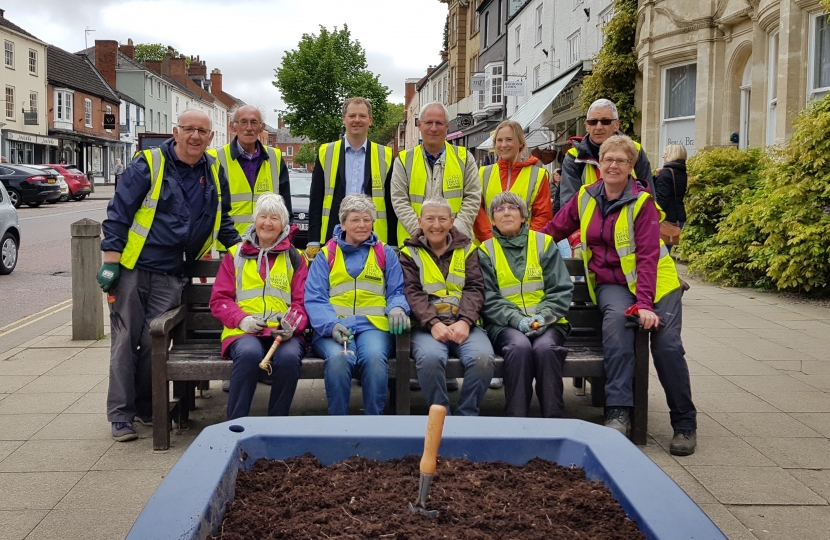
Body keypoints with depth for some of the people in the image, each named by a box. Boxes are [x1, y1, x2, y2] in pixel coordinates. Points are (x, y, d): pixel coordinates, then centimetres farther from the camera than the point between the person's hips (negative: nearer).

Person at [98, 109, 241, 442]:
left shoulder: (214, 172, 8)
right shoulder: (149, 165, -7)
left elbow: (223, 221, 20)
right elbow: (118, 215, -7)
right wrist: (110, 263, -12)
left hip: (170, 274, 3)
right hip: (132, 268, -3)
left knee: (155, 342, 4)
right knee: (126, 340, 2)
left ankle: (146, 407, 20)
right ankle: (121, 415, 10)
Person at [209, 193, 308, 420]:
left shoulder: (294, 257, 17)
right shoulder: (235, 254, 17)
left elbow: (303, 301, 10)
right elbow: (219, 299, 11)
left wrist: (293, 323, -13)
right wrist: (241, 319, -10)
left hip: (284, 332, 0)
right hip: (243, 331, 0)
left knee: (289, 357, -34)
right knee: (249, 353, -36)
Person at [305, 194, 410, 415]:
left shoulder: (385, 254, 19)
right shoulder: (326, 255, 14)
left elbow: (397, 292, 15)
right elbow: (314, 298, 4)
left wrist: (397, 307, -11)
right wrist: (331, 325, -15)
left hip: (373, 325, 1)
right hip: (334, 328, 0)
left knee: (374, 357, -33)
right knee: (338, 358, -34)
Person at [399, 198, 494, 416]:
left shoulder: (467, 249, 16)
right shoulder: (410, 253, 12)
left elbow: (474, 288, 5)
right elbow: (412, 293, -1)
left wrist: (464, 321, -13)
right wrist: (433, 324, -18)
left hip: (464, 324, 2)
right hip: (427, 326, -1)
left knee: (483, 358, -29)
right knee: (429, 358, -34)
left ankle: (466, 416, -7)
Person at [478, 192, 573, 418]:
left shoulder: (543, 242, 11)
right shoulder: (486, 251, 10)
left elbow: (562, 289, 5)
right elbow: (489, 299, 0)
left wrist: (543, 316, -13)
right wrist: (518, 319, -16)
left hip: (547, 322, 1)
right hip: (505, 325, -1)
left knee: (545, 348, -31)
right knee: (520, 346, -33)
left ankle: (554, 420, -21)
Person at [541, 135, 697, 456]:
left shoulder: (642, 202, -9)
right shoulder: (586, 197, 5)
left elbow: (648, 256, -17)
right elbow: (556, 229, 17)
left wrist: (645, 303, -26)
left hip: (653, 282, -2)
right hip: (609, 282, 2)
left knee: (666, 343, -19)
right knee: (616, 318, -31)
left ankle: (685, 424, 1)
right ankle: (618, 413, -35)